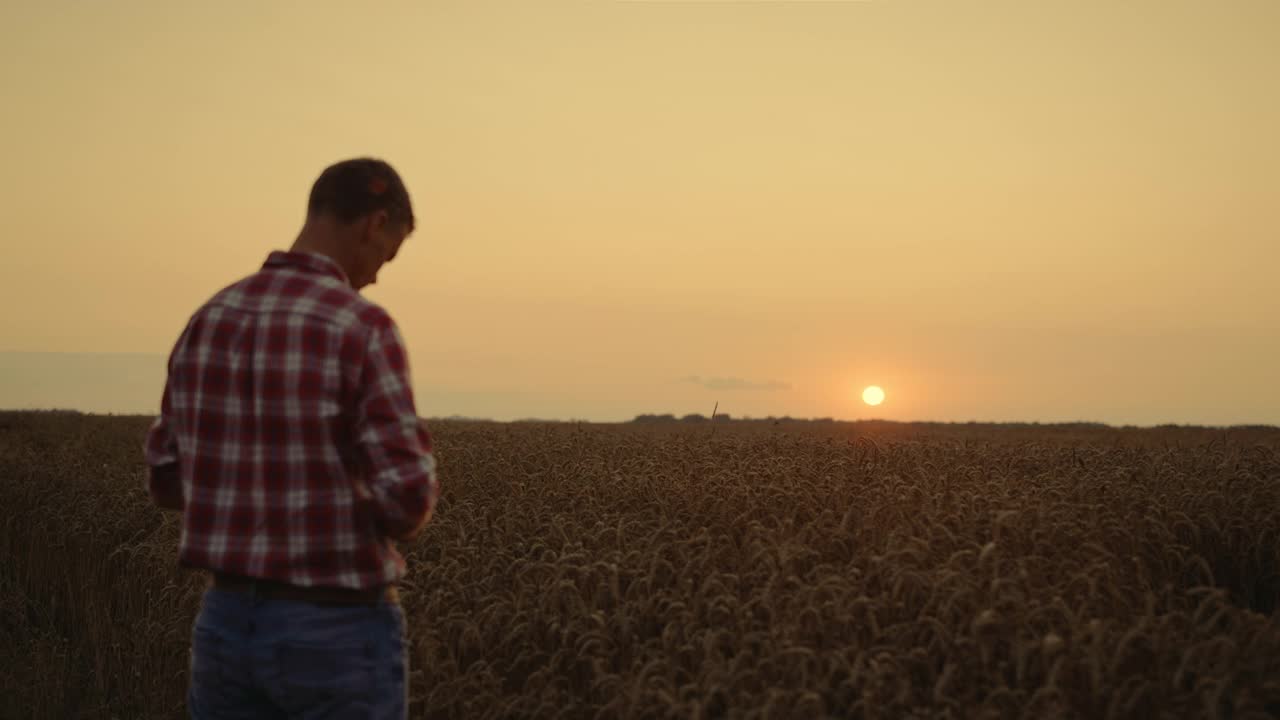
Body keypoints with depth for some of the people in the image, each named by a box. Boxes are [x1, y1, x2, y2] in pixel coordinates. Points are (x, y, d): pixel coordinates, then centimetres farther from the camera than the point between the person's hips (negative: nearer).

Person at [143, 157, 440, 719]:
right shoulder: (364, 330, -17)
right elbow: (408, 497, -22)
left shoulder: (209, 323, 5)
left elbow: (168, 482, 11)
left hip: (229, 624, 6)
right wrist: (401, 517, 4)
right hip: (340, 636, -6)